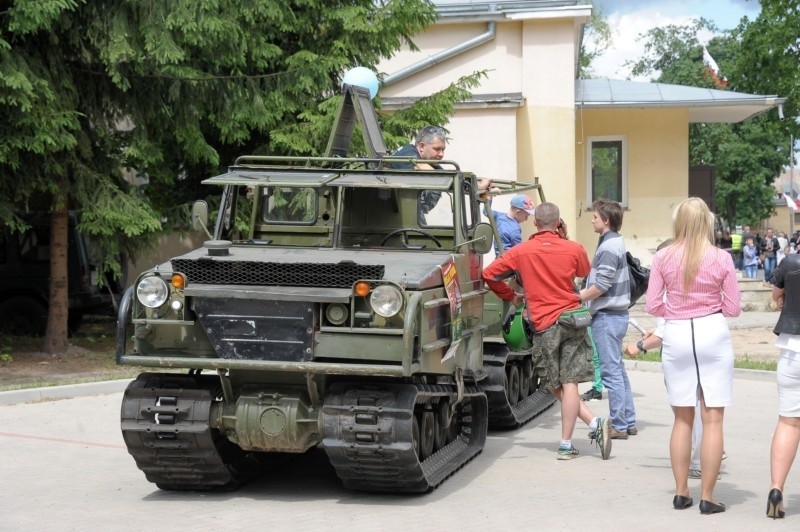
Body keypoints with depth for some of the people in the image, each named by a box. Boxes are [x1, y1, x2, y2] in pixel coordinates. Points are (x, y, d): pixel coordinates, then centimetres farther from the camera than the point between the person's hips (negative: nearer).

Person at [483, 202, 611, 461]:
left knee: (557, 386, 8)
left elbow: (489, 274, 1)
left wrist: (510, 296, 16)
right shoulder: (573, 249, 0)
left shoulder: (521, 252, -3)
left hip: (544, 324, -2)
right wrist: (565, 239, 21)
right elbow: (585, 273, 21)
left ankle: (594, 424, -1)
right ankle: (571, 441, -5)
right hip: (573, 318, 2)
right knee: (569, 383, 1)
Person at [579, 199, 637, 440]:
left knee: (611, 370, -6)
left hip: (607, 316, -10)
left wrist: (576, 298, -11)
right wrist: (582, 294, 13)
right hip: (616, 314, 10)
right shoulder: (615, 242, 14)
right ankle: (629, 422, 20)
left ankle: (619, 426, -3)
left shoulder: (609, 247, -16)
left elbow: (601, 286, -21)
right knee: (618, 369, 14)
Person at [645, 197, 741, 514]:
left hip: (676, 335, 2)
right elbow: (733, 308, -1)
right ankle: (707, 497, 2)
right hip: (713, 334, -2)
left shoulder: (663, 258, -3)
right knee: (712, 420, 3)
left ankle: (681, 493, 18)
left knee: (682, 419, 13)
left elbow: (652, 306, -2)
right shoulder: (721, 259, -6)